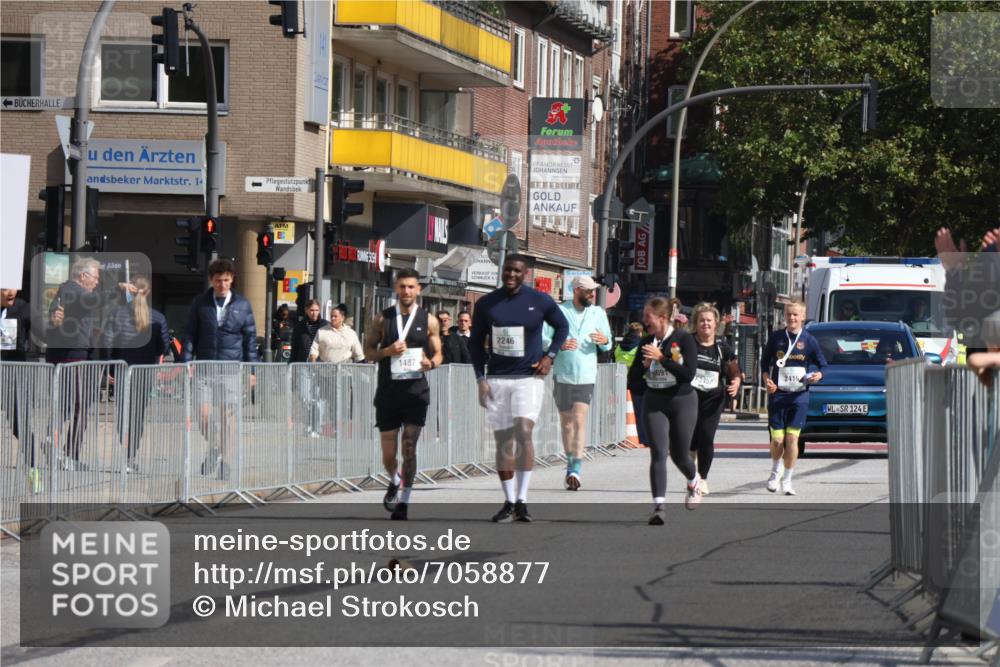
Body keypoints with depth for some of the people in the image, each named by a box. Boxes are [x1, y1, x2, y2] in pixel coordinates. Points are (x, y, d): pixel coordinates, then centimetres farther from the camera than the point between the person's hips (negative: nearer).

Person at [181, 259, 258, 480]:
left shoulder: (242, 305, 3)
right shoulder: (200, 303, 4)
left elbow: (250, 338, 7)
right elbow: (190, 335, 6)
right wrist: (186, 362, -3)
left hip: (231, 368, 0)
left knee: (229, 414, 0)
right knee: (203, 414, -6)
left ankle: (224, 458, 11)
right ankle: (213, 449, 19)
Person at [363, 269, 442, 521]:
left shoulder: (428, 321, 4)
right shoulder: (382, 319, 4)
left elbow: (438, 354, 9)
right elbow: (368, 351, 6)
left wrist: (430, 363, -14)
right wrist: (387, 351, -13)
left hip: (416, 389, -1)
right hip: (387, 392, 1)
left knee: (409, 448, -9)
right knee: (388, 454, 5)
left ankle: (403, 502, -2)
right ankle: (395, 482, 37)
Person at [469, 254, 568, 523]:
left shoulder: (540, 301, -1)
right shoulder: (486, 304, 4)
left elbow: (562, 326, 15)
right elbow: (475, 341, 11)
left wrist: (549, 355, 2)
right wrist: (480, 378, 3)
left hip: (529, 377, -3)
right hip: (497, 379, 3)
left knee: (523, 432, -19)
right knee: (503, 441, 4)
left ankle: (522, 500, -17)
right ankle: (509, 502, 12)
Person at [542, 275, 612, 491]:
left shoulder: (598, 313, 9)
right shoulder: (559, 312, 1)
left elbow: (607, 345, 12)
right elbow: (542, 339, -2)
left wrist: (604, 341, -12)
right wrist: (559, 345, -21)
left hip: (586, 376, 0)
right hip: (563, 375, 0)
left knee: (579, 420, -13)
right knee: (566, 422, 9)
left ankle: (575, 470, -19)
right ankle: (571, 463, 26)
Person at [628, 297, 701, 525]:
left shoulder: (683, 339, -10)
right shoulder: (647, 342, 4)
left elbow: (688, 374, -19)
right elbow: (633, 375, 7)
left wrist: (661, 358, -23)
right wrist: (645, 363, -14)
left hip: (682, 402, -3)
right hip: (654, 403, 3)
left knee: (679, 455, 9)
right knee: (658, 453, -10)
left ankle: (694, 483, 43)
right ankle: (659, 507, -12)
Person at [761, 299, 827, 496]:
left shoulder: (808, 340, 2)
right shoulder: (776, 338, 5)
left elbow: (823, 365, 10)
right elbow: (765, 362, 15)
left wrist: (817, 375, -12)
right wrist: (767, 380, -2)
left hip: (800, 396, -1)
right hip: (777, 394, 1)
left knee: (792, 437, -8)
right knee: (777, 439, -3)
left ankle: (787, 480, 4)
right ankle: (775, 471, 26)